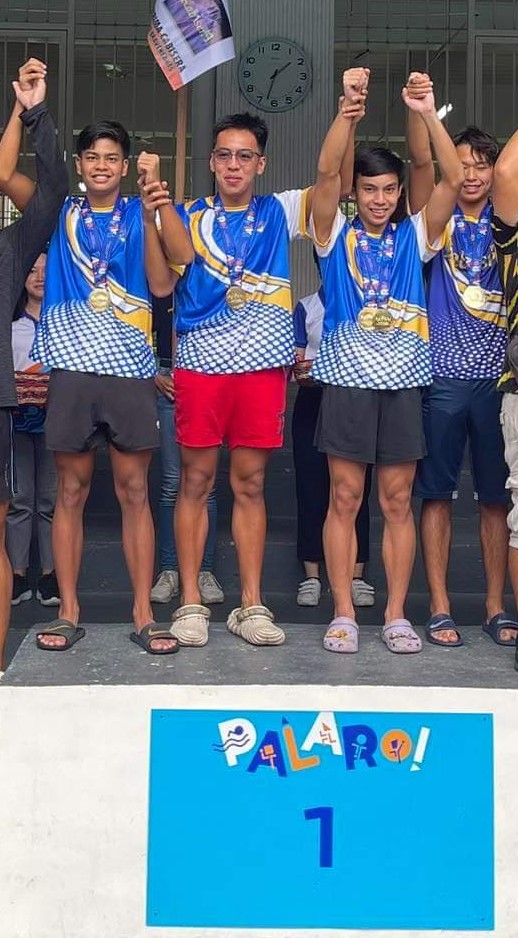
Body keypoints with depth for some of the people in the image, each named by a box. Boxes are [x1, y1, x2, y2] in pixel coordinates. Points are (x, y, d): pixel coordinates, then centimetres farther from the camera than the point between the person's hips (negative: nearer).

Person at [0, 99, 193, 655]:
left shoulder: (138, 216, 9)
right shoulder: (62, 215, 12)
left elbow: (161, 285, -3)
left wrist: (148, 215, -11)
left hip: (129, 366, -1)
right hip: (73, 365, 1)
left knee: (134, 491, 0)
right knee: (71, 490, 4)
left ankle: (143, 616, 5)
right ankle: (68, 614, 11)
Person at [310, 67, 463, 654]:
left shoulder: (415, 237, 9)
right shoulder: (336, 236, 5)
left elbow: (453, 178, -2)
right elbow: (326, 171, -9)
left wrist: (428, 113, -13)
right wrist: (348, 108, -21)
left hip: (403, 378, 2)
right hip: (348, 375, -1)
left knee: (397, 502, 5)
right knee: (344, 500, 1)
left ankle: (396, 615, 12)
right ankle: (343, 615, 8)